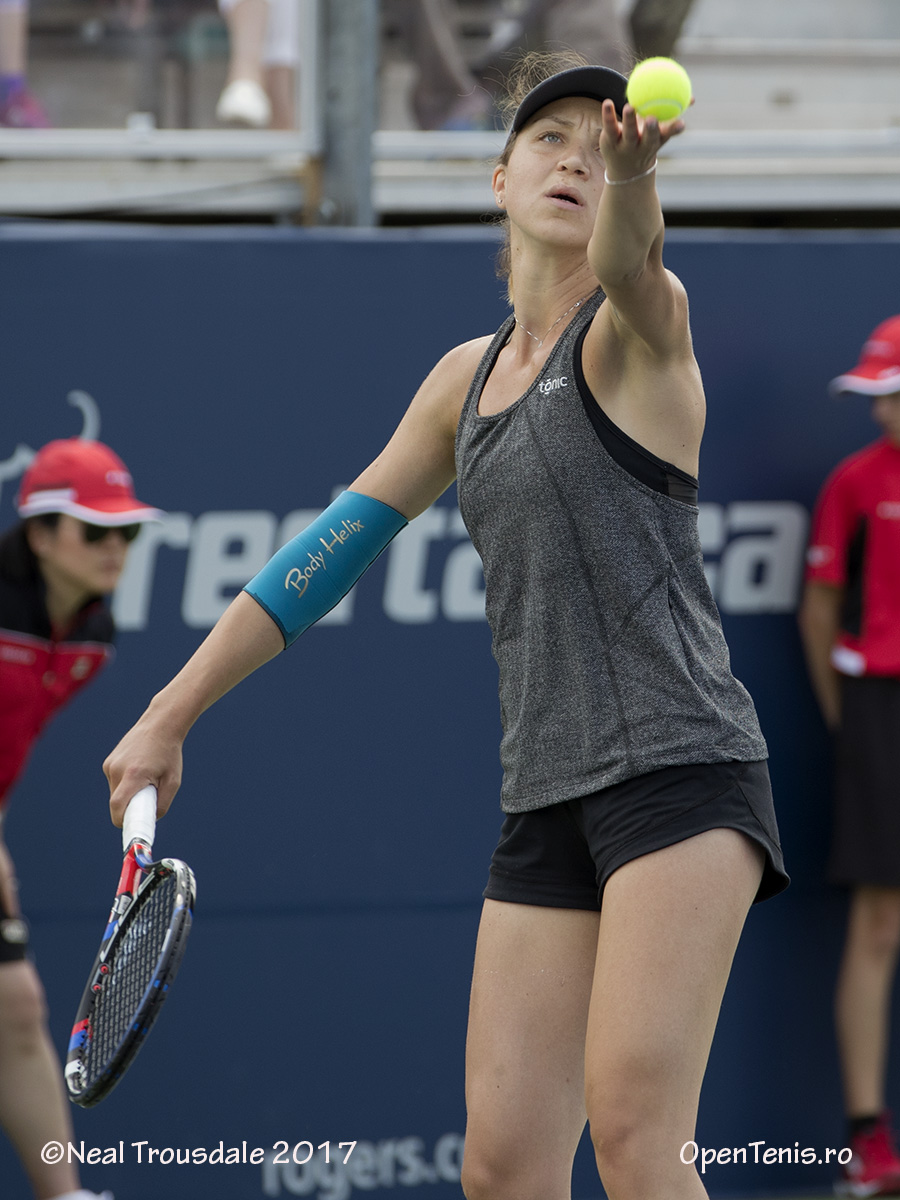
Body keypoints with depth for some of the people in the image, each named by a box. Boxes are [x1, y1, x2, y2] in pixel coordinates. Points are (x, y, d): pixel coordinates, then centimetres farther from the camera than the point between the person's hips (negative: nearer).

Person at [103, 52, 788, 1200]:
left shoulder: (636, 329, -2)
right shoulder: (468, 377, 18)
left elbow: (629, 261, -27)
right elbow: (333, 546, 25)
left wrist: (634, 172, -51)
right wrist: (172, 711, 23)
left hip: (681, 769, -6)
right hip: (547, 798, 6)